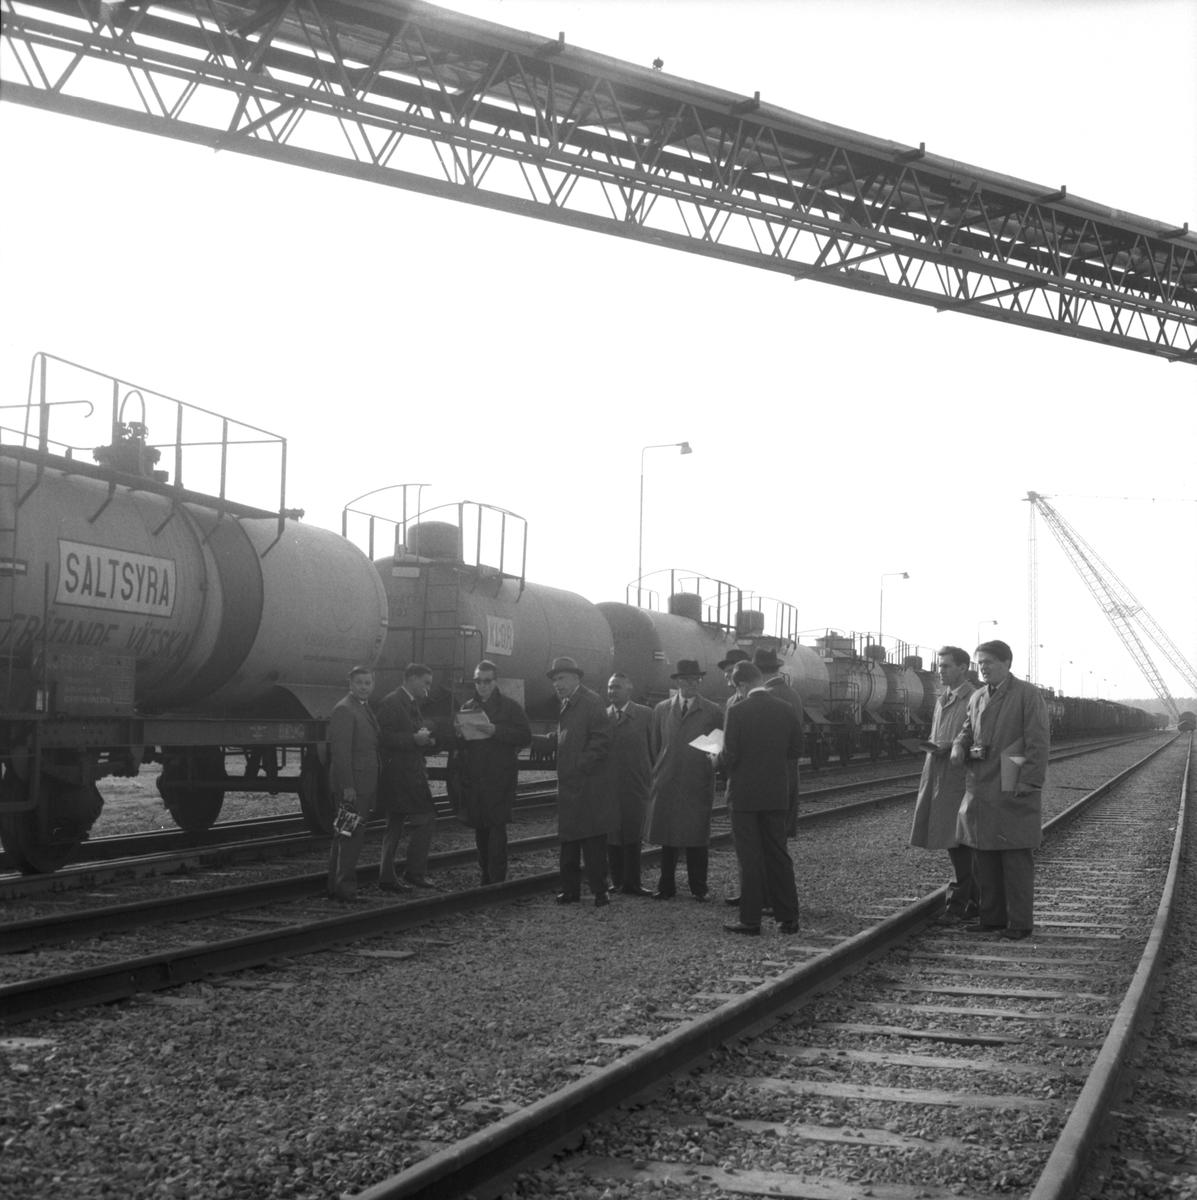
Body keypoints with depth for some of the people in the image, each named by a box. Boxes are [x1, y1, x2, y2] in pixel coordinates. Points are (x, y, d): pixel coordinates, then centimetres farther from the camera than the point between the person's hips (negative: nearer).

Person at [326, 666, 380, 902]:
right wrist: (347, 786, -23)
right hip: (352, 783, -10)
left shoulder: (365, 708, 18)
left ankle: (336, 885, 20)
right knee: (352, 834, -9)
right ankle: (345, 887, -7)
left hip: (364, 783, 10)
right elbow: (341, 750, -19)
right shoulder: (345, 709, -13)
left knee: (345, 835, 14)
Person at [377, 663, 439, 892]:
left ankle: (387, 878, 14)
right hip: (398, 774, -10)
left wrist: (428, 741, 8)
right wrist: (414, 739, -23)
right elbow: (384, 737, -20)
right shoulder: (392, 702, -11)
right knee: (426, 819, -11)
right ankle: (415, 872, -3)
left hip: (411, 773, 10)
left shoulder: (412, 704, 18)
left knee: (395, 826, 11)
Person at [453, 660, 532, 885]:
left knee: (496, 827, -10)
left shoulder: (509, 706, 2)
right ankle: (486, 877, 18)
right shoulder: (467, 707, 14)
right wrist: (461, 735, -6)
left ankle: (497, 881, -9)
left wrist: (496, 730, -17)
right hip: (472, 779, 5)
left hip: (499, 779, -4)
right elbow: (458, 741, 17)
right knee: (480, 829, 9)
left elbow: (525, 737, -6)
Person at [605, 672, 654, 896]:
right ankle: (617, 881, 15)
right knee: (612, 836, 6)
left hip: (635, 785, -2)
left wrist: (652, 779, -3)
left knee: (632, 835, 0)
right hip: (608, 784, 2)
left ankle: (631, 883, 6)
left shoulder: (645, 714, 1)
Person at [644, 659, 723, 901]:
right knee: (667, 837, 5)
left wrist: (715, 757, -8)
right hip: (667, 783, 2)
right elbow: (655, 746, 14)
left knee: (697, 837, 1)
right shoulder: (662, 710, 11)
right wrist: (658, 773, 10)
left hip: (698, 784, -2)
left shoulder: (712, 712, 6)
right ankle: (667, 886, 14)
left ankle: (698, 887, 11)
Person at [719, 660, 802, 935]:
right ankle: (788, 918, 14)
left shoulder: (737, 712, -15)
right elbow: (795, 751, 6)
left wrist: (720, 757, 7)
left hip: (744, 793, -4)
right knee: (778, 855, 12)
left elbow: (729, 756, -15)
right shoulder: (786, 710, -1)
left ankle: (750, 920, 6)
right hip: (777, 793, 4)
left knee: (750, 859, 2)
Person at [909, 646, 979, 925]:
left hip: (960, 779, -8)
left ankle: (958, 906, -4)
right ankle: (973, 900, 18)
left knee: (959, 843, -7)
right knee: (953, 843, 11)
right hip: (938, 777, 8)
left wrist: (950, 746, -18)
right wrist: (931, 745, 7)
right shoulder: (942, 700, 18)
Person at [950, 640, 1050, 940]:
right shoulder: (977, 698, 15)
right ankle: (992, 917, 17)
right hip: (982, 788, 7)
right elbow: (968, 730, 17)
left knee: (1016, 857, -2)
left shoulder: (1027, 694, -5)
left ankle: (1020, 922, 4)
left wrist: (1029, 784, -16)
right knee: (984, 857, 8)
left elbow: (1038, 741, -10)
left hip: (1014, 789, -7)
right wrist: (959, 748, -7)